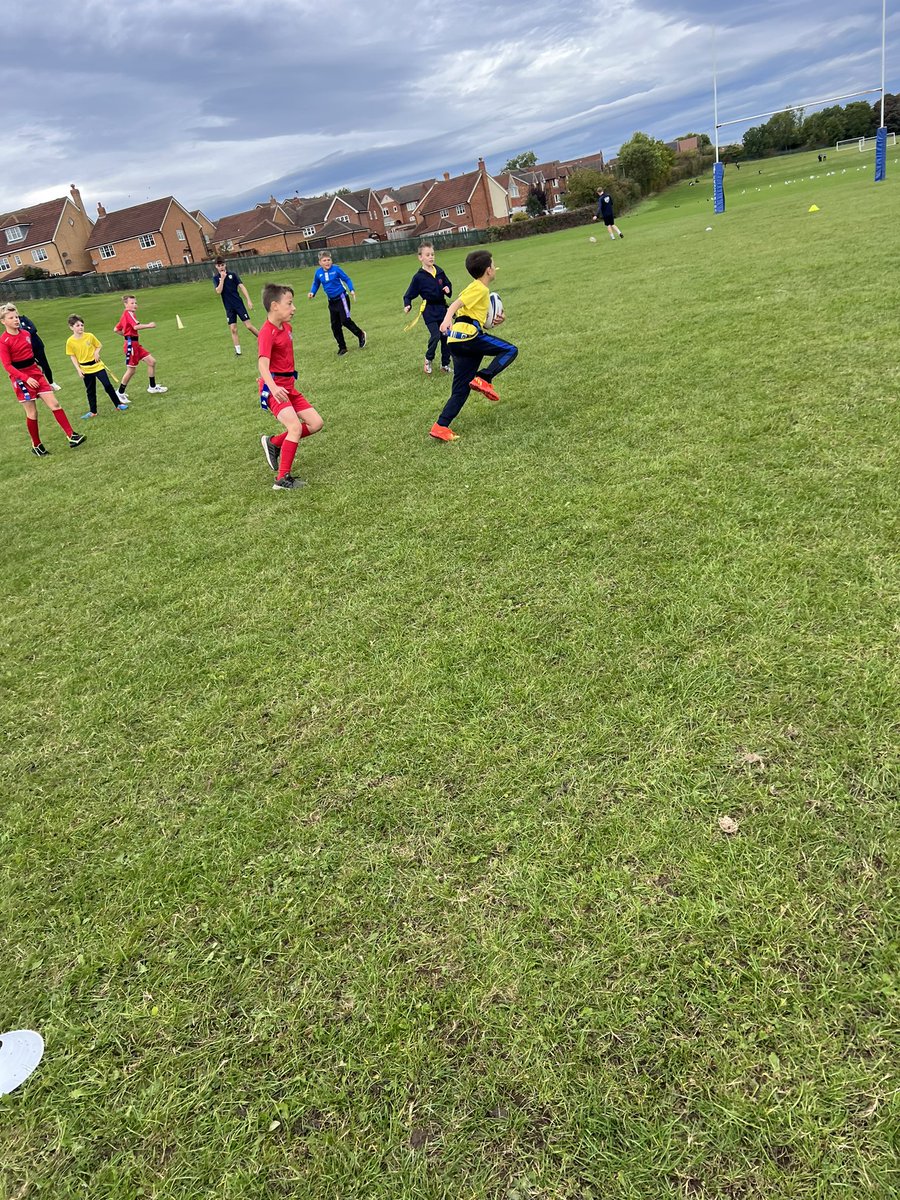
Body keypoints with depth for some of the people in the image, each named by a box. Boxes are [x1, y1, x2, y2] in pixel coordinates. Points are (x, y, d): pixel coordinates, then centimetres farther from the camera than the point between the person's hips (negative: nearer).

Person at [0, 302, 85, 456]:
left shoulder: (26, 334, 6)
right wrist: (26, 378, -24)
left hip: (36, 373, 6)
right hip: (20, 378, -5)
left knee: (55, 404, -3)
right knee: (32, 413, 1)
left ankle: (71, 436, -5)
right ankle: (36, 445, 15)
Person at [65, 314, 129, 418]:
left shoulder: (89, 336, -8)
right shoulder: (70, 342, -8)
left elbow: (99, 345, 7)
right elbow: (73, 357, 0)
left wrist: (96, 352, -13)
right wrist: (78, 370, -6)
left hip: (97, 365, -1)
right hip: (85, 369, 1)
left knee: (107, 385, -5)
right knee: (90, 391, 9)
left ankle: (119, 404, 8)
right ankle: (93, 411, 20)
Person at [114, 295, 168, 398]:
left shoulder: (125, 315, 16)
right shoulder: (128, 313, -13)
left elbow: (117, 329, 19)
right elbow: (136, 327, -29)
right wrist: (148, 325, -23)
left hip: (136, 344, 9)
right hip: (131, 344, -9)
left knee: (152, 361, 6)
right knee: (131, 370, -2)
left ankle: (152, 387, 14)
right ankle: (120, 393, 8)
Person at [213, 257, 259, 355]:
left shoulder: (233, 274, 0)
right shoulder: (216, 278, 3)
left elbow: (242, 287, -5)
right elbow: (218, 292, -10)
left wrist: (249, 300, -13)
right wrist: (222, 278, -14)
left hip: (239, 304, -2)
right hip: (229, 308, 2)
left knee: (249, 325, -6)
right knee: (233, 329, 0)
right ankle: (237, 350, 5)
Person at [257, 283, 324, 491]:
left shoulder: (286, 327, 9)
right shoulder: (267, 332, -18)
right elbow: (263, 364, -30)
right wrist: (273, 387, -45)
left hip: (288, 386, 9)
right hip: (274, 388, -9)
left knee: (315, 423, 6)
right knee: (295, 427, -23)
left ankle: (274, 443, 17)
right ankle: (282, 479, -17)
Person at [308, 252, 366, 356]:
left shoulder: (336, 269, -12)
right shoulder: (318, 272, -2)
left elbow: (347, 279, -5)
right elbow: (316, 284, 13)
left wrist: (351, 290, -18)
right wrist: (312, 293, -4)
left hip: (341, 298, -5)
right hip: (332, 301, 5)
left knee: (345, 320, -14)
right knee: (335, 325, 6)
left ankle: (361, 335, 12)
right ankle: (342, 347, 18)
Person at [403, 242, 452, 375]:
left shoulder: (439, 272, 3)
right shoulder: (418, 277, -9)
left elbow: (448, 284, 17)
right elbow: (409, 295, -4)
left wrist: (448, 289, -6)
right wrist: (407, 305, -21)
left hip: (442, 308, 5)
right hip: (429, 310, -5)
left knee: (445, 336, 7)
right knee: (435, 335, -16)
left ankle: (445, 364, 22)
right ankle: (428, 359, 10)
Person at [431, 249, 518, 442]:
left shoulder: (480, 289, 28)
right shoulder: (479, 288, -2)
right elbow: (456, 304, -16)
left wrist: (494, 321, 16)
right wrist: (447, 319, -34)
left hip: (458, 341, 9)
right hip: (468, 335, -9)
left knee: (460, 390, 8)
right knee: (510, 350, -3)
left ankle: (441, 427, 2)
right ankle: (484, 379, -16)